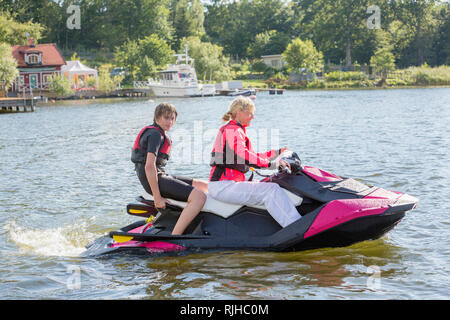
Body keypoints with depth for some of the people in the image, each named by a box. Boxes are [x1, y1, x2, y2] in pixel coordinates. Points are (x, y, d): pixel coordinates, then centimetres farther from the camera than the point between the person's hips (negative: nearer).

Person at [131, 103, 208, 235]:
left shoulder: (157, 133, 21)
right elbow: (149, 166, -22)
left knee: (206, 186, 13)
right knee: (199, 197, -25)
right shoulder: (155, 134, -11)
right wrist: (157, 198, -23)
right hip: (154, 180, -10)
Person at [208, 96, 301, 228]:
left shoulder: (238, 131, 22)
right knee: (271, 189, -22)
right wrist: (274, 164, -30)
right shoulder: (233, 130, -11)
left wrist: (278, 152, 19)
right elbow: (244, 156, -27)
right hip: (223, 186, -11)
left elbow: (253, 156, 25)